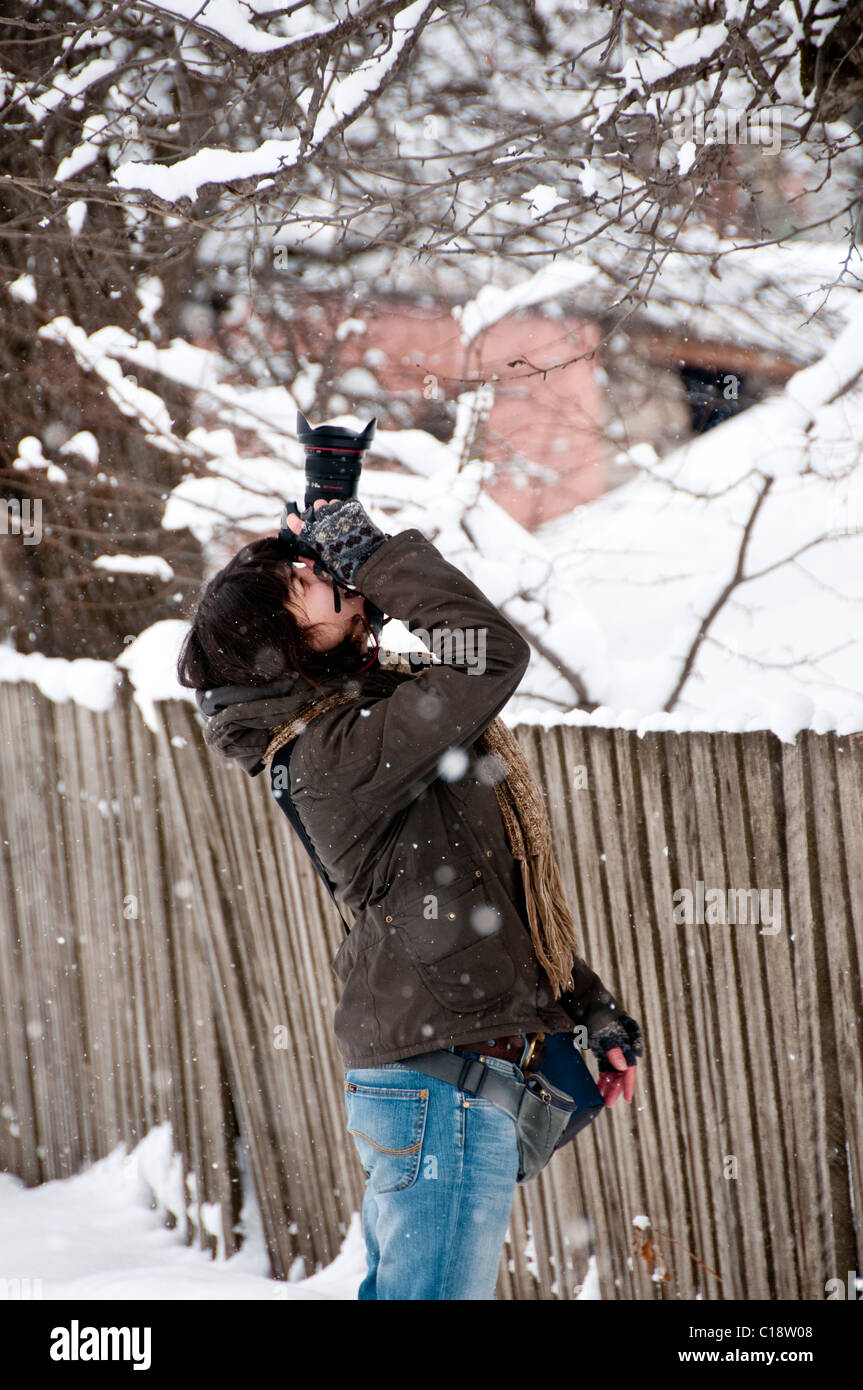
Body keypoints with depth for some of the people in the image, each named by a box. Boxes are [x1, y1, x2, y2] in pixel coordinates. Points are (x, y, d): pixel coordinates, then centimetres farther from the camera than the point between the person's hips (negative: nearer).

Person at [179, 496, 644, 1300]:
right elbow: (494, 651, -28)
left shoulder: (369, 716, 13)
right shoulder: (338, 752, -19)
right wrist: (372, 551, -17)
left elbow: (496, 894, 19)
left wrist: (591, 1007, 20)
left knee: (395, 1290, 18)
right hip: (445, 1091, -10)